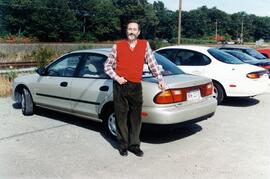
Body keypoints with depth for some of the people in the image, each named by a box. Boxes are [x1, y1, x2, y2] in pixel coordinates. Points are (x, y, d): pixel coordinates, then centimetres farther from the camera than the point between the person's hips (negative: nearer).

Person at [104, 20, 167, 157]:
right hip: (120, 86, 0)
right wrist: (116, 77, -5)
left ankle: (134, 145, 18)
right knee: (121, 117, 5)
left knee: (136, 117, 5)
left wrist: (160, 80, 4)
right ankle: (123, 145, 19)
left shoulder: (145, 45, 7)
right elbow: (107, 65, 8)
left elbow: (152, 64, 7)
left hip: (136, 86, 1)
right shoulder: (118, 46, 5)